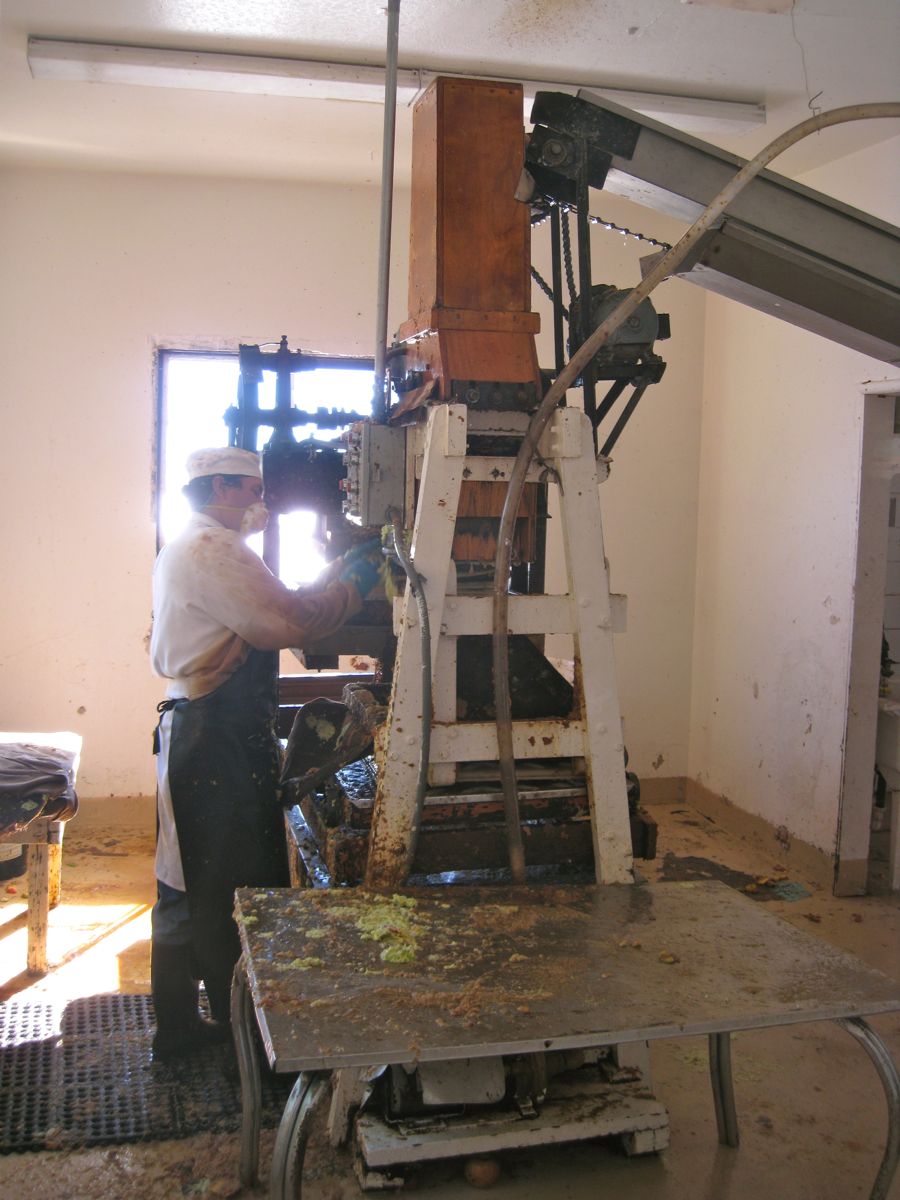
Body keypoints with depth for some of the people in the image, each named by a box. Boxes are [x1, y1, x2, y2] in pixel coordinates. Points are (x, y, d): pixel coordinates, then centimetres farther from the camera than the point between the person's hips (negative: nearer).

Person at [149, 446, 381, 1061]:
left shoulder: (189, 547, 19)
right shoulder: (215, 549, -16)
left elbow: (265, 615, 16)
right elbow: (290, 622, -22)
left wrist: (342, 571, 12)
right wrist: (356, 580, -9)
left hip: (192, 727, 11)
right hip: (220, 739, -11)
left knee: (188, 886, 17)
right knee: (229, 892, -2)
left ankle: (178, 1025, 29)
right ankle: (245, 1029, 9)